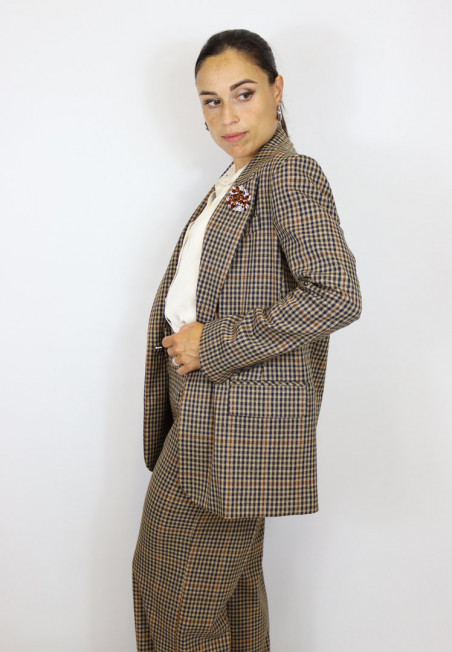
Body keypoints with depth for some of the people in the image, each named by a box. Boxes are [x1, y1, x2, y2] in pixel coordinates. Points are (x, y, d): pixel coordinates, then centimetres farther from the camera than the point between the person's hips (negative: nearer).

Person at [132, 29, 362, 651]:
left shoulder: (290, 174, -12)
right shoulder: (234, 182, 16)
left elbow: (337, 295, -25)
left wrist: (214, 346, -20)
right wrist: (185, 340, 6)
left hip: (240, 412, -9)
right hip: (209, 406, 9)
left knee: (179, 593, 0)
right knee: (232, 576, 18)